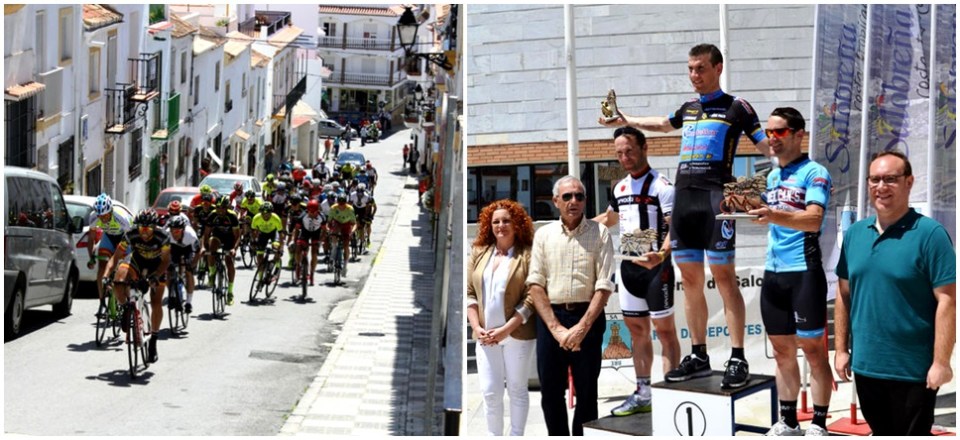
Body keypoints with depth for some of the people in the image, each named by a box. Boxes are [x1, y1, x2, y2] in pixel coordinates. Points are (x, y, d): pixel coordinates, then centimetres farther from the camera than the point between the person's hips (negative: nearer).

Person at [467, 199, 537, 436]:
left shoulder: (527, 255, -4)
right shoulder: (479, 252, 9)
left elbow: (532, 297, -10)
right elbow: (469, 293, 8)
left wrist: (506, 329, -15)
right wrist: (477, 327, -5)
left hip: (517, 334, -3)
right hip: (485, 336, 3)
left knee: (517, 389, 8)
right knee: (490, 391, 2)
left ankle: (516, 435, 20)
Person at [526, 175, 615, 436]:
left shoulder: (599, 233, 0)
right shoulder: (543, 234, 5)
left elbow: (604, 286, -6)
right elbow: (535, 284, 0)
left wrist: (582, 327, -14)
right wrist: (556, 328, -10)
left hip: (587, 317, -2)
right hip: (550, 317, 2)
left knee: (587, 390, 6)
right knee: (550, 390, 7)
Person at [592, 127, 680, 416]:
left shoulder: (661, 186, -11)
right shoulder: (620, 188, 13)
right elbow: (609, 219, 31)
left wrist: (661, 254, -36)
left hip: (655, 266, -8)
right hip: (628, 266, 8)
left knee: (664, 330, -3)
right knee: (637, 330, 13)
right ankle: (643, 395, 22)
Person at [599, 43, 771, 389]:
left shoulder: (736, 107, 2)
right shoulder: (688, 109, 19)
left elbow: (766, 146, -3)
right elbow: (662, 124, 40)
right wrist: (626, 121, 42)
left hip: (715, 197, -6)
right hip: (684, 197, 6)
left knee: (723, 275, -9)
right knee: (690, 279, 7)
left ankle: (738, 359, -7)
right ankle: (699, 357, 14)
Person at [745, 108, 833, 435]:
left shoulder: (814, 173, -7)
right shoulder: (771, 177, 15)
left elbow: (814, 219, -23)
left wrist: (775, 215, -37)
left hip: (804, 271, -7)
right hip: (773, 272, 7)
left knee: (812, 349, -1)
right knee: (782, 350, 11)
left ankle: (819, 426, 7)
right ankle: (788, 422, 20)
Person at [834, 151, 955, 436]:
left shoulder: (929, 233, -12)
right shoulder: (854, 233, 5)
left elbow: (947, 301, -15)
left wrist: (941, 362, -18)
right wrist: (841, 348, 8)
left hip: (914, 370, -6)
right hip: (865, 366, 6)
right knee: (881, 433, 20)